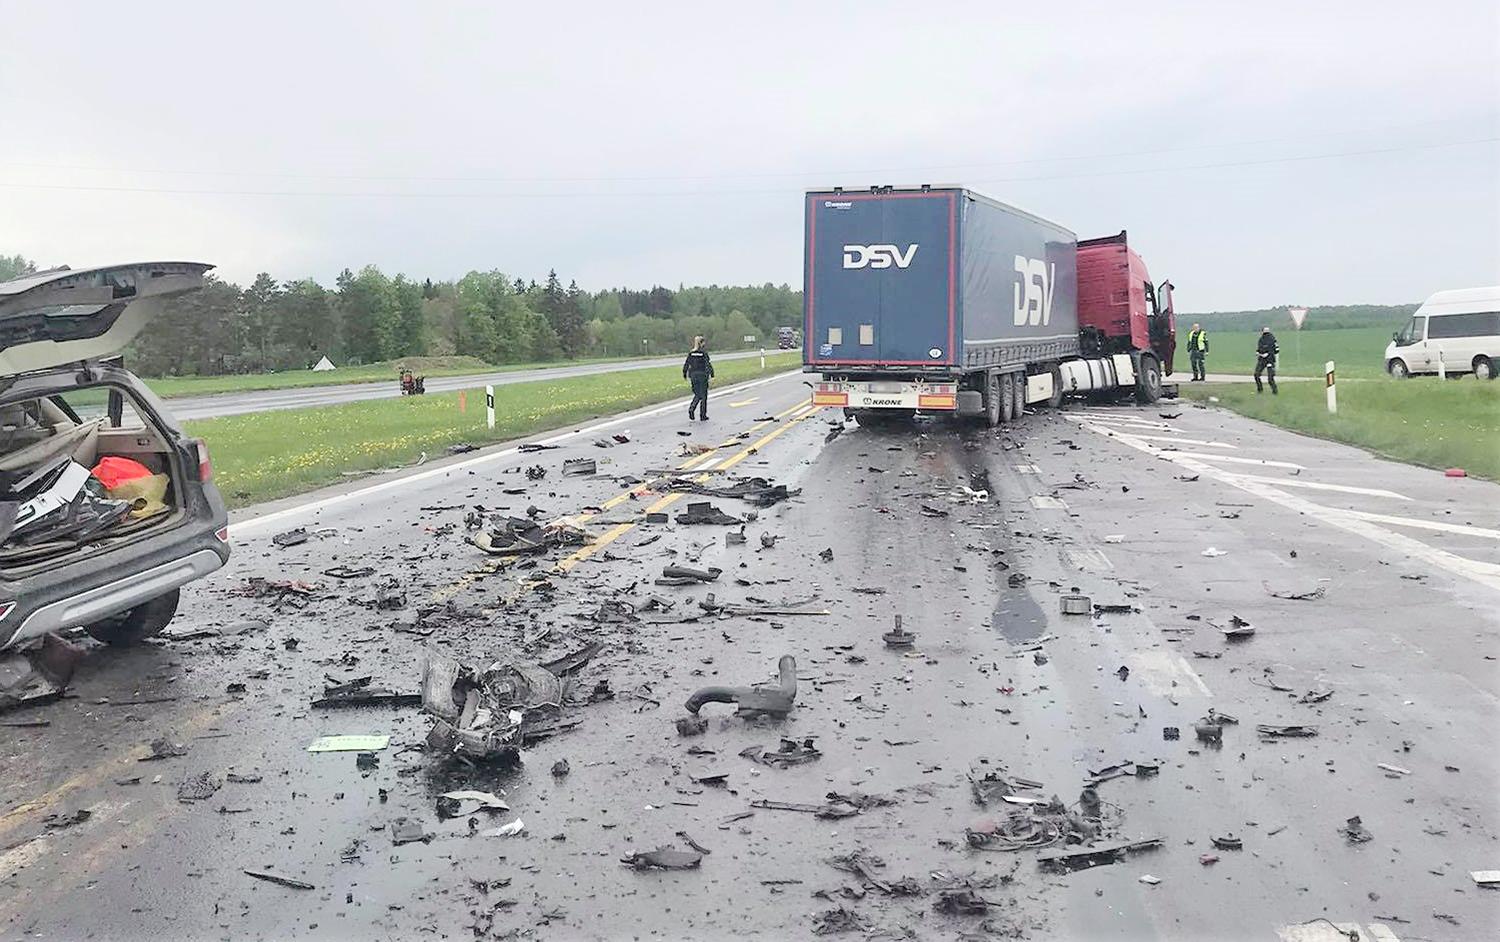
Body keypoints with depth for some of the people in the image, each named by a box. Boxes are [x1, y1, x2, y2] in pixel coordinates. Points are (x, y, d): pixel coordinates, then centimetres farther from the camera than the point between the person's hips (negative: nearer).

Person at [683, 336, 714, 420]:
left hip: (693, 375, 4)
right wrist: (712, 375, -11)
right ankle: (703, 416, 8)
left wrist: (685, 375, 14)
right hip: (703, 375, -4)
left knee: (697, 395, 16)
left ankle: (691, 408, -8)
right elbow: (708, 364, -15)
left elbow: (686, 365, 4)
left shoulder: (691, 353, 3)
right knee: (703, 396, 6)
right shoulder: (704, 353, -9)